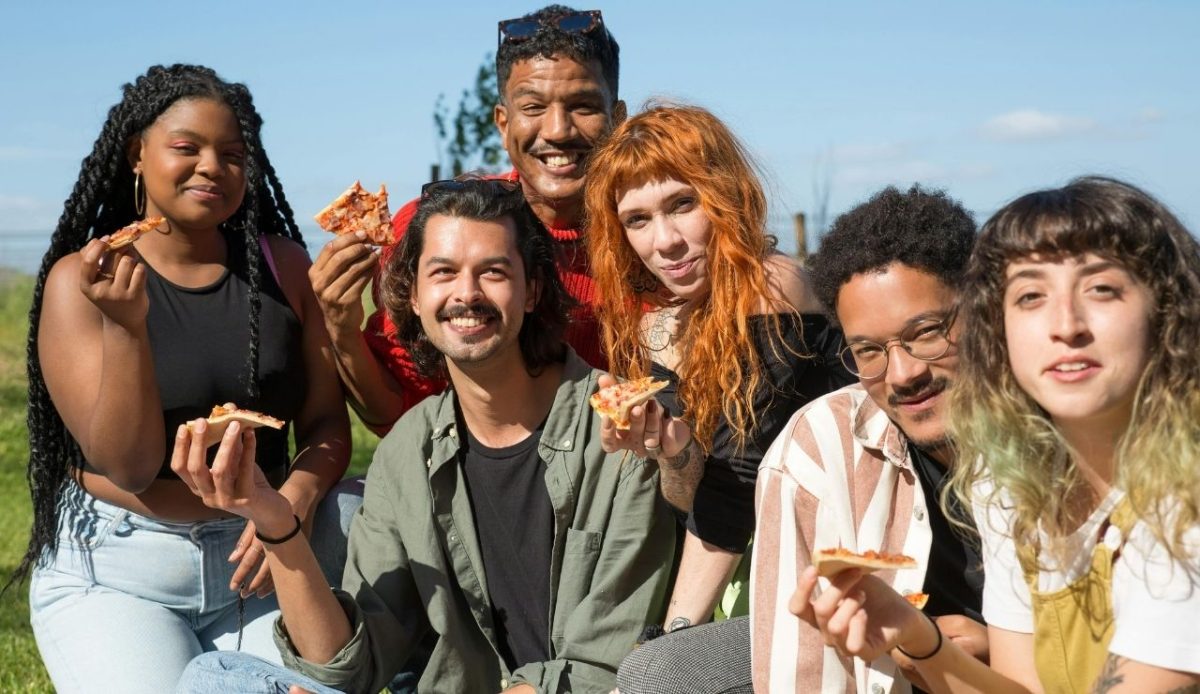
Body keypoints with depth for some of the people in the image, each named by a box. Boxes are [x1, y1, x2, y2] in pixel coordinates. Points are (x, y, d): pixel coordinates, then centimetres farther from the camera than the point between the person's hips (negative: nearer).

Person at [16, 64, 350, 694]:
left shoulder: (281, 264, 0)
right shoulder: (79, 279, -7)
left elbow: (327, 422, 1)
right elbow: (128, 465, -14)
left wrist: (297, 496, -21)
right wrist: (124, 324, -28)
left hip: (256, 561, 2)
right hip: (113, 571, -2)